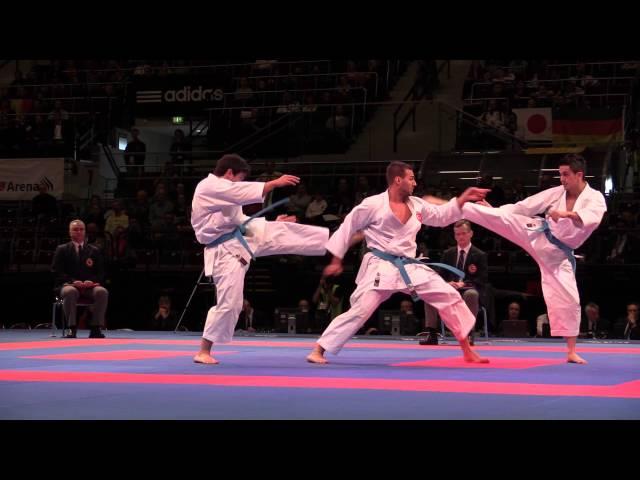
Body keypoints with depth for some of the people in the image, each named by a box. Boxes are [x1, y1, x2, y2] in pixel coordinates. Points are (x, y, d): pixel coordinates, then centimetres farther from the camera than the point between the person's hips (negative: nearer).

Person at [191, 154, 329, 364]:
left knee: (281, 232, 1)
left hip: (242, 239, 9)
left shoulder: (222, 193, 15)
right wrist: (275, 182, -22)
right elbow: (245, 192, -26)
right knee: (229, 303, -9)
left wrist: (271, 222, 19)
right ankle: (203, 352, 2)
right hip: (226, 252, -9)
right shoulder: (209, 187, -16)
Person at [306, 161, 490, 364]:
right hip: (381, 268, -6)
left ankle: (467, 351, 14)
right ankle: (318, 350, -5)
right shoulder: (373, 204, -10)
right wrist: (336, 261, 2)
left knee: (450, 297, 2)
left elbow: (441, 216, 20)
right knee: (359, 311, -15)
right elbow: (347, 228, -2)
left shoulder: (417, 204, 8)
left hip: (410, 268, 6)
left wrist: (464, 197, 10)